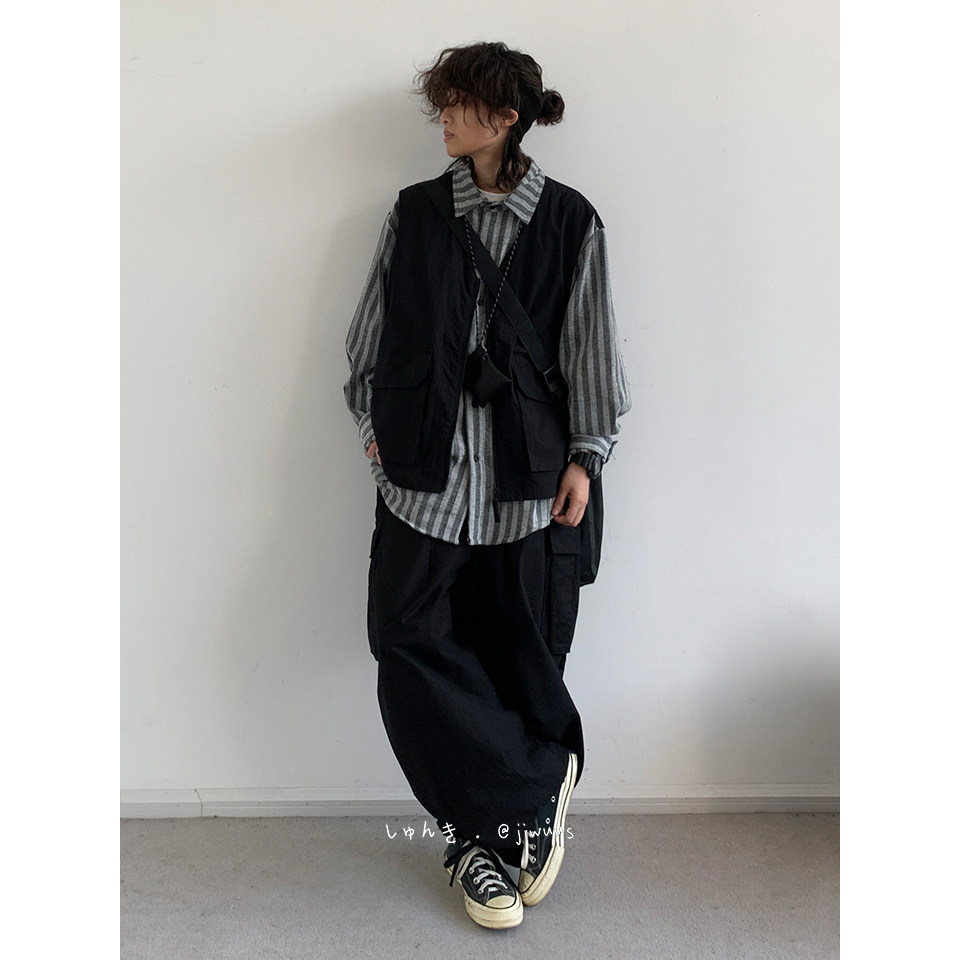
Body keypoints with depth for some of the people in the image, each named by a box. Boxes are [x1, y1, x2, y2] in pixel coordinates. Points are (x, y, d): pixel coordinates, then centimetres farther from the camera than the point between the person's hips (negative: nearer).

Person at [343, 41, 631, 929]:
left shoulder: (569, 220, 4)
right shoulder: (416, 212, 10)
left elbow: (590, 347, 4)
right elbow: (377, 327, 15)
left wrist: (584, 455, -1)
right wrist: (374, 420, 11)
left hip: (528, 474, -2)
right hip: (426, 466, 3)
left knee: (521, 654, 4)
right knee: (409, 641, -5)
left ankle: (483, 831, 25)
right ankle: (539, 791, 10)